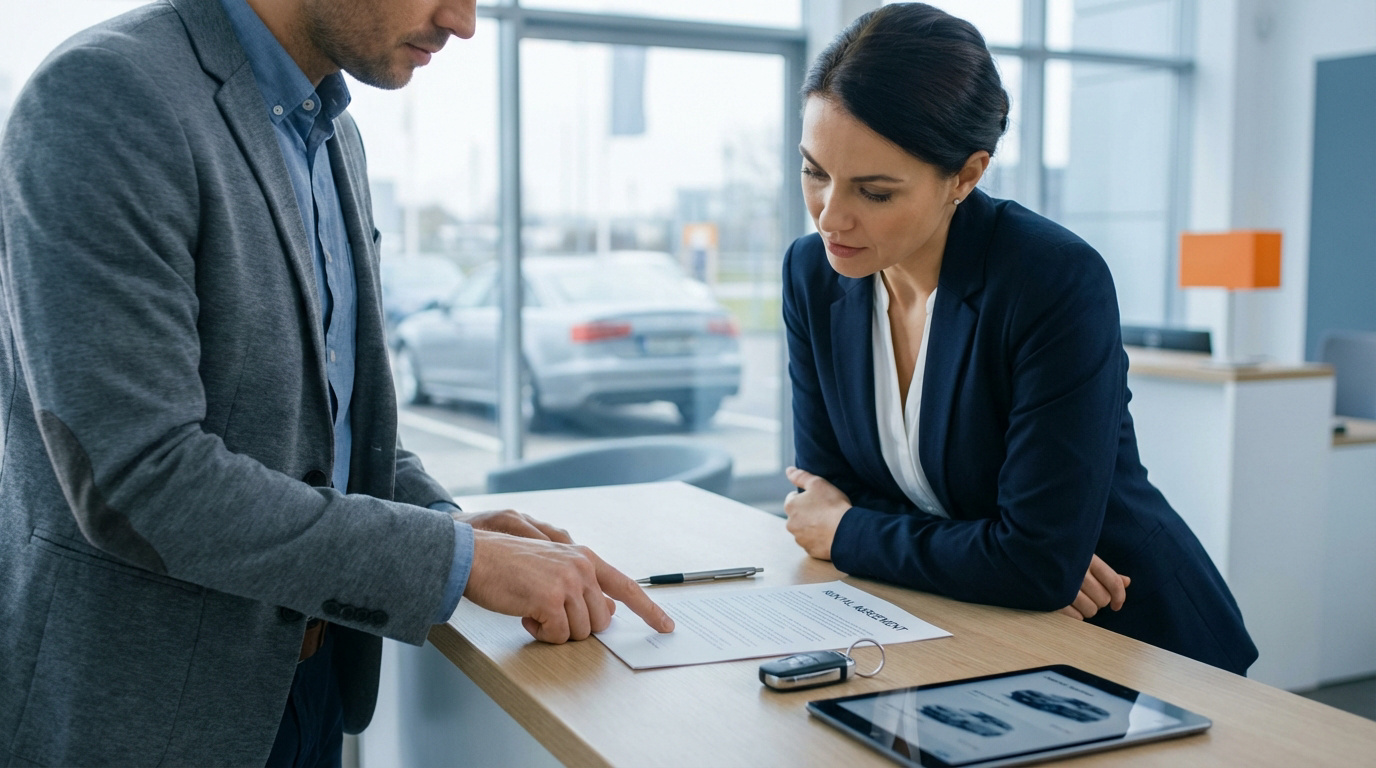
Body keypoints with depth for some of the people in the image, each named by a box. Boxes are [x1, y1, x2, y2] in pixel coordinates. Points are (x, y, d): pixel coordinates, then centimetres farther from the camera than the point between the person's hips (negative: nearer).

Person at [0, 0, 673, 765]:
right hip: (138, 703, -7)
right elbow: (138, 479, -25)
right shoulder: (103, 98, -19)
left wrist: (444, 520, -3)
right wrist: (459, 559, -22)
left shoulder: (331, 134, 6)